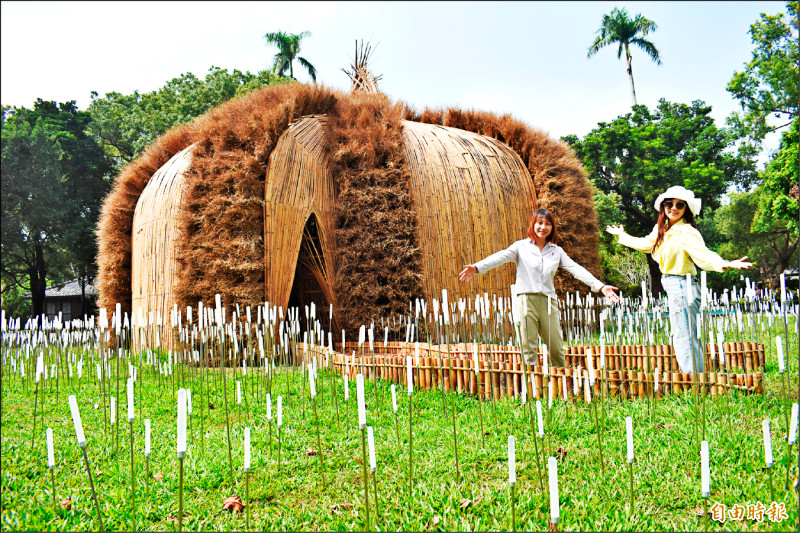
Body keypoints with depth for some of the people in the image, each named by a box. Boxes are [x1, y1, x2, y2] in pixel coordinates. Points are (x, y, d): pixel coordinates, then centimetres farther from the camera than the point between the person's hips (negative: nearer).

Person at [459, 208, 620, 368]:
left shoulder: (557, 251, 16)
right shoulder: (521, 246, 7)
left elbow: (576, 269, 8)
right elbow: (501, 257, -8)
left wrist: (600, 286, -5)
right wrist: (477, 267, -26)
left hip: (548, 301, 2)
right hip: (526, 300, -2)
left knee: (557, 349, 3)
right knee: (528, 348, -5)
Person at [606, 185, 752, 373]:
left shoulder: (687, 232, -14)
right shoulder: (662, 230, 11)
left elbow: (703, 255, -29)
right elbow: (645, 244, 31)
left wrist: (726, 264, -48)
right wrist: (622, 235, 44)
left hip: (682, 286, -9)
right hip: (673, 287, 9)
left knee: (683, 339, -8)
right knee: (690, 338, 17)